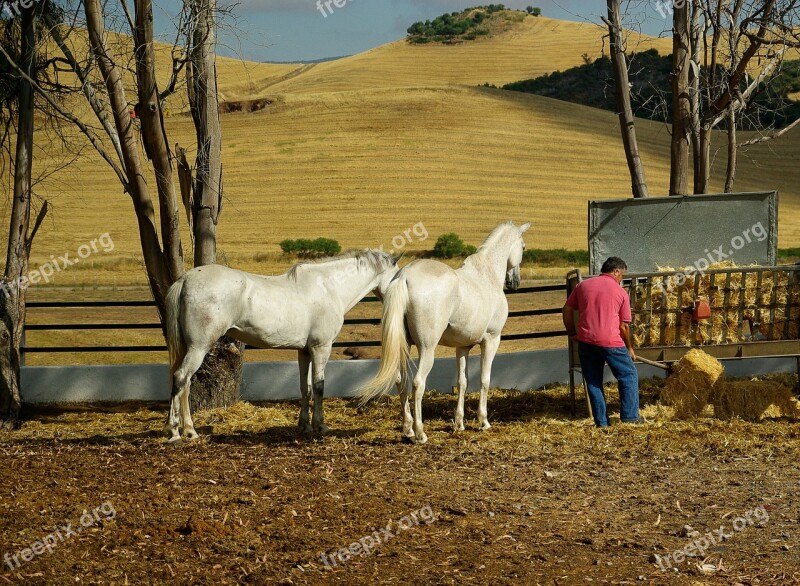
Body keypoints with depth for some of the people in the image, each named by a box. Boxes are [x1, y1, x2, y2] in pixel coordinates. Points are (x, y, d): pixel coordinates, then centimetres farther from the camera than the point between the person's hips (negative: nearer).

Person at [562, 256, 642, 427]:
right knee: (629, 376, 12)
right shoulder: (621, 293, 2)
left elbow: (567, 310, 10)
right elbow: (624, 325, 3)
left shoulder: (583, 285, 10)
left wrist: (572, 333, 22)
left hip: (585, 341, 3)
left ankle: (601, 421, 14)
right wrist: (629, 347, 16)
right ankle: (630, 416, 10)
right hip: (611, 341, -3)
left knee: (593, 381, 13)